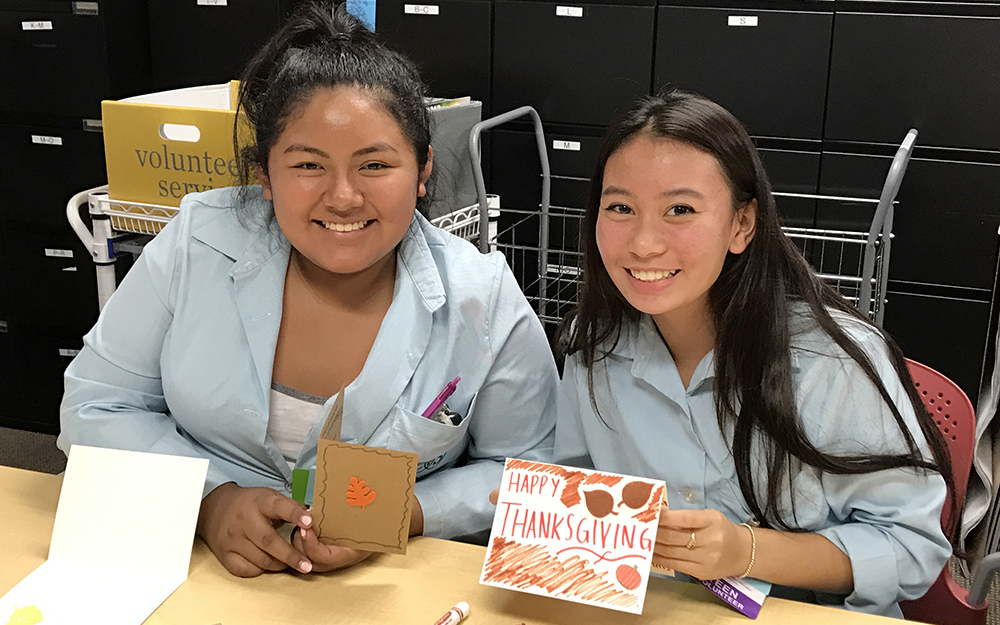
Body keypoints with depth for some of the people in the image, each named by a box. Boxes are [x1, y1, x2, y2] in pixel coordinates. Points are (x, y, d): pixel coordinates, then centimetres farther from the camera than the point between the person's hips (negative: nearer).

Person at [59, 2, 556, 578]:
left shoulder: (484, 304, -11)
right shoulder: (200, 243, -7)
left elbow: (526, 474, -1)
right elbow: (97, 409, 0)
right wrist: (209, 498, -16)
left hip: (392, 587, -1)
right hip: (192, 558, 1)